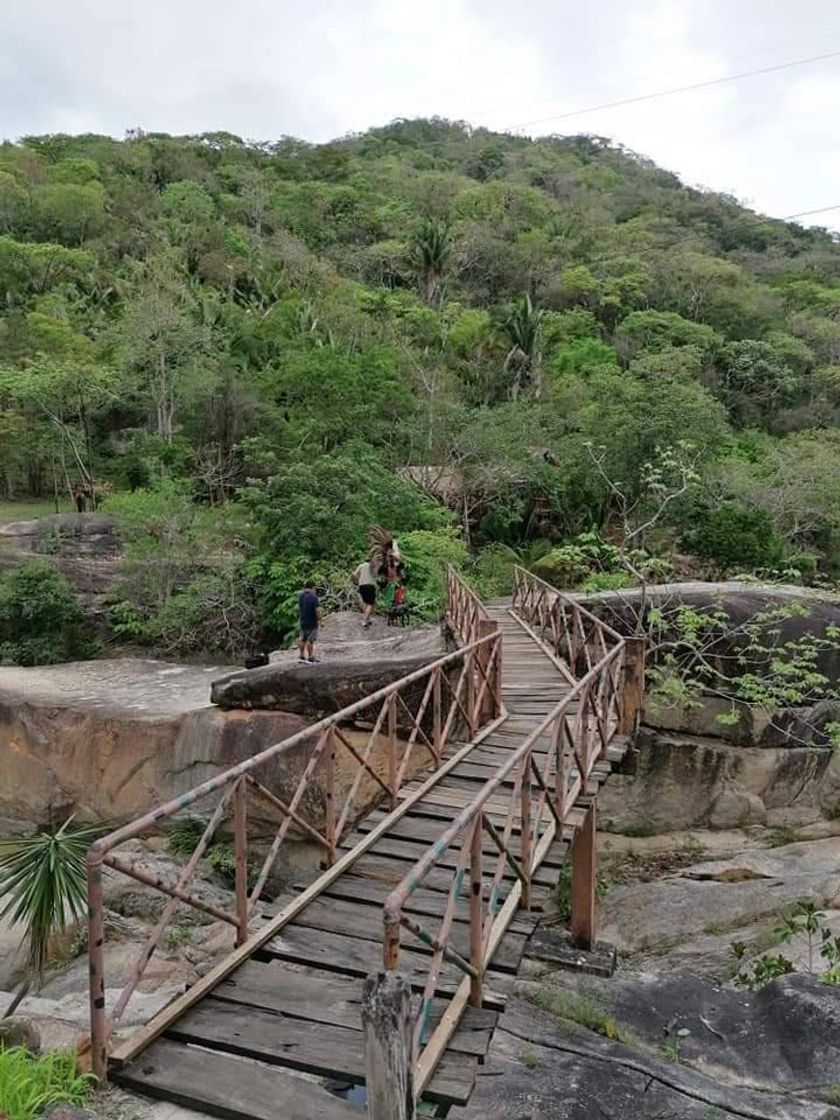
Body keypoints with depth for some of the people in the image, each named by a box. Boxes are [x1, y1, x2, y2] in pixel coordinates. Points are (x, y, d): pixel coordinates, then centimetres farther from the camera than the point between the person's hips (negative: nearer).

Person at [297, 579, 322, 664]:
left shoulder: (301, 595, 3)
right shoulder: (313, 597, -20)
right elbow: (318, 610, -22)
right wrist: (319, 618, -8)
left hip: (302, 620, 7)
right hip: (311, 622, -7)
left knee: (302, 639, 16)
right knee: (310, 640, 1)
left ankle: (301, 656, 23)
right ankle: (310, 658, 6)